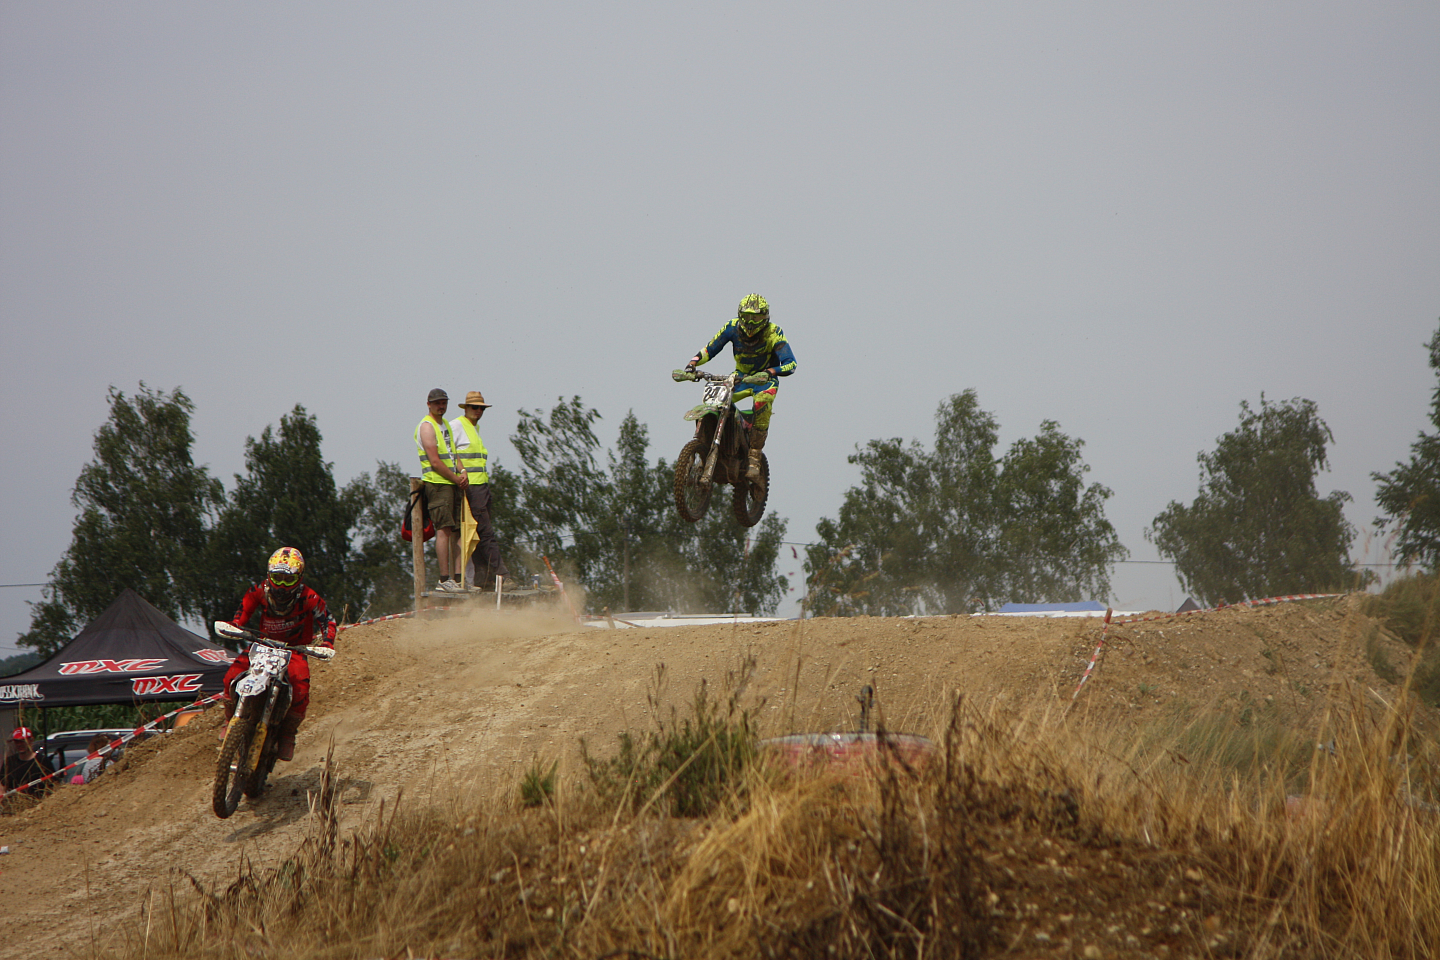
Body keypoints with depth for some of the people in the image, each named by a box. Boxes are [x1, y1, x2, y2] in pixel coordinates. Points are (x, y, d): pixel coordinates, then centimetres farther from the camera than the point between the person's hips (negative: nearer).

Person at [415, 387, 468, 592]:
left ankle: (456, 578, 8)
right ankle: (444, 580, -15)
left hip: (453, 484, 9)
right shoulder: (427, 427, -8)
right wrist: (457, 478, -9)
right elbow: (435, 461, -15)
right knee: (444, 530, -13)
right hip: (437, 483, -9)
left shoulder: (446, 425, 21)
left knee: (456, 531, 6)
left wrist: (462, 471, 2)